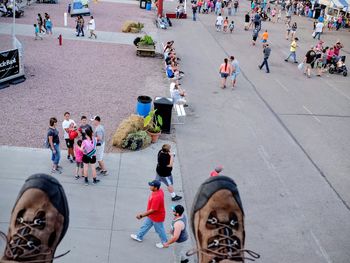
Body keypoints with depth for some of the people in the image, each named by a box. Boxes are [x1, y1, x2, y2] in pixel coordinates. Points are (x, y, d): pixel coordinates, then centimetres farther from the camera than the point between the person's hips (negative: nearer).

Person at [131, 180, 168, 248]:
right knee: (145, 225, 26)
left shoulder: (157, 197, -40)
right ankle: (139, 237, 47)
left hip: (157, 217, -9)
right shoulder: (159, 190, -11)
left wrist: (142, 215, -27)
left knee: (159, 230, 15)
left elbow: (152, 210, -35)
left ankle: (164, 242, 39)